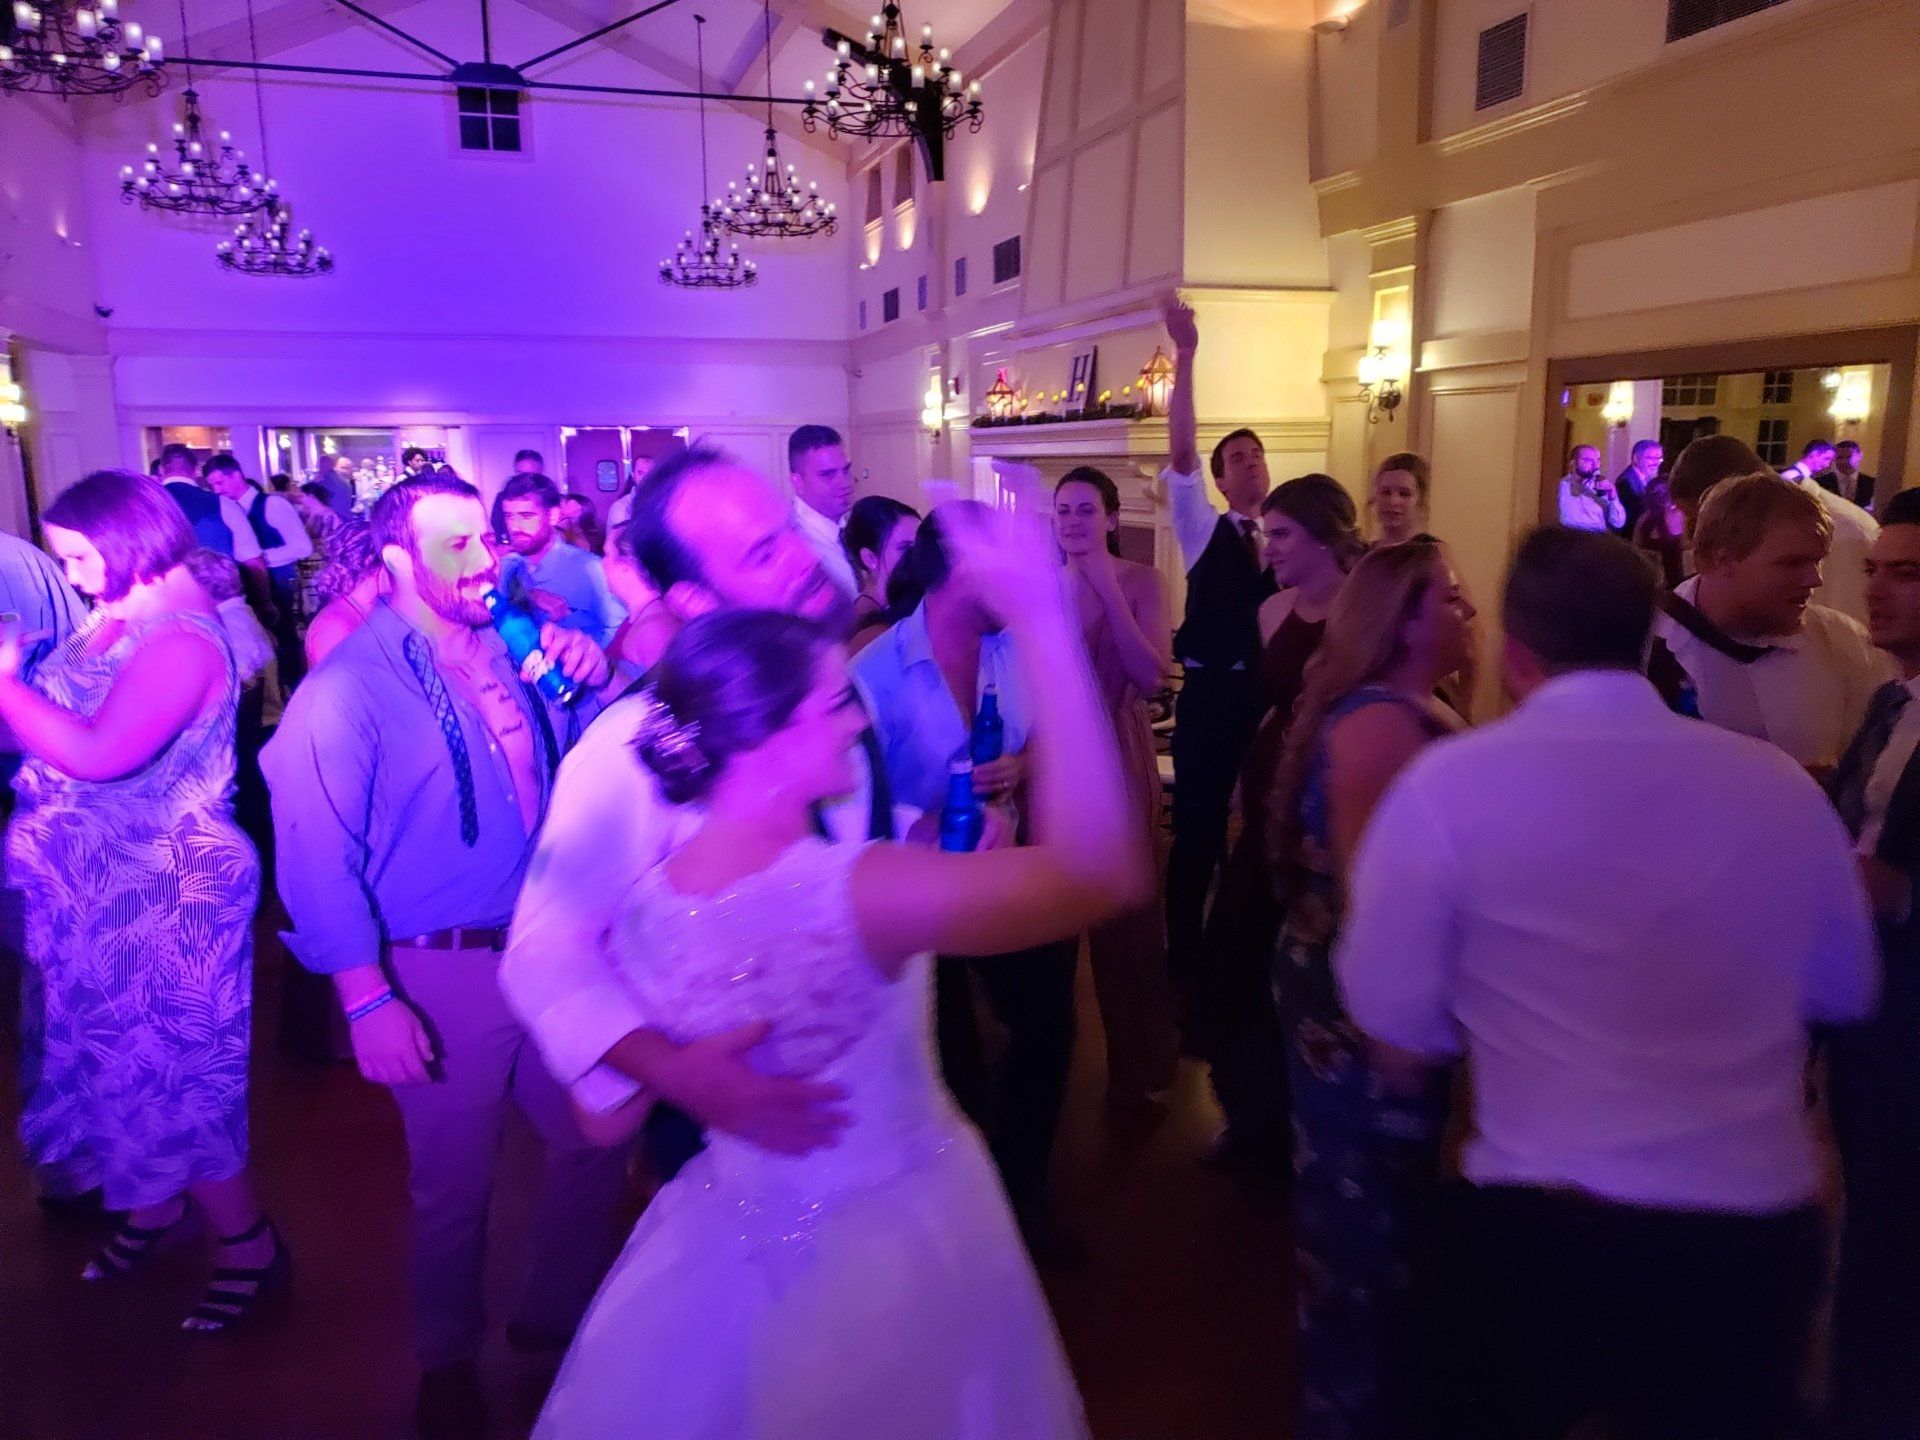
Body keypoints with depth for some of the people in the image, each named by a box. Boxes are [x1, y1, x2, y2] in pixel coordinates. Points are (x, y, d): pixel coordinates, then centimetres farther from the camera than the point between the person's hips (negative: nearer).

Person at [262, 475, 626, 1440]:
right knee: (454, 1184, 13)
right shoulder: (348, 688, -14)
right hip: (443, 970, -5)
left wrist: (590, 683, -8)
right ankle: (447, 1362, 41)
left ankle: (559, 1313, 44)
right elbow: (316, 858, -16)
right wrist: (368, 1001, -17)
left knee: (596, 1140, 17)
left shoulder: (511, 645, 4)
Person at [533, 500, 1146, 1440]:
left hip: (733, 1242, 4)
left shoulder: (642, 907, -13)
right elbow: (1106, 874, -36)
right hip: (896, 1244, -4)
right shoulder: (855, 892, -34)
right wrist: (1040, 619, -38)